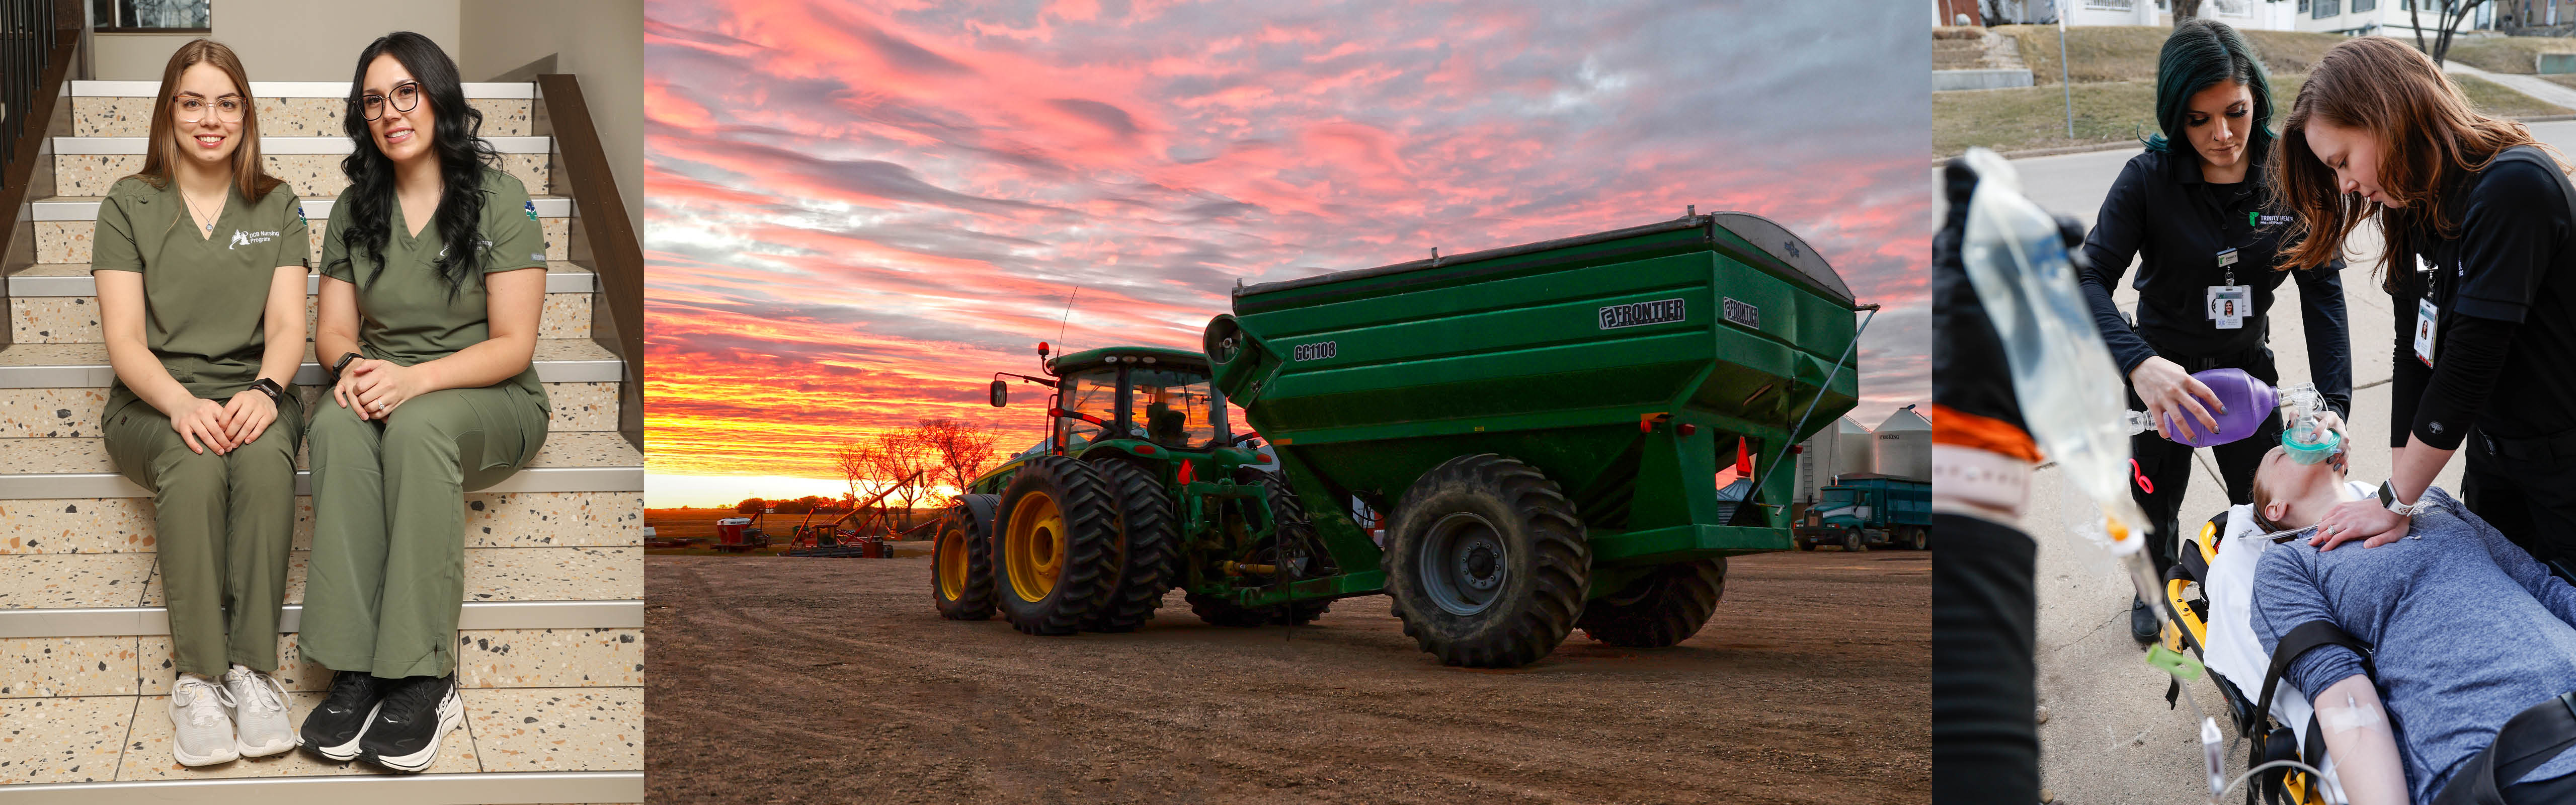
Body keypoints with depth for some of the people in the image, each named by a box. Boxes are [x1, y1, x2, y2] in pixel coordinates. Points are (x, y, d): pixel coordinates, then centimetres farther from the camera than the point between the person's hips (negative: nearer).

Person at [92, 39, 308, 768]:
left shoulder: (277, 207, 11)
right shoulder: (128, 207, 6)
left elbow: (287, 326, 2)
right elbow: (124, 338, -3)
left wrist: (264, 392, -21)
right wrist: (181, 404, -23)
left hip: (251, 394, 1)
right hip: (153, 402, -1)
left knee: (265, 455, -35)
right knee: (196, 465, -35)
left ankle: (253, 668, -33)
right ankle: (197, 678, -31)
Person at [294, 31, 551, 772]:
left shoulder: (499, 198, -5)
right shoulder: (355, 209, 10)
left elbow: (513, 345, -10)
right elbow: (334, 328, 10)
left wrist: (415, 379, -25)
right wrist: (352, 365, -16)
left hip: (490, 403, -3)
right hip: (386, 394, 4)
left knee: (420, 426, -38)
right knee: (337, 425, -33)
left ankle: (422, 680, -37)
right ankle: (354, 671, -35)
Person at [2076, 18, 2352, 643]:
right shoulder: (2149, 180, -21)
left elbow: (2322, 289, -17)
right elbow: (2088, 281, -30)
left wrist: (2334, 401, -30)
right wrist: (2140, 364, -49)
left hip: (2247, 367, 2)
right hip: (2162, 373, -2)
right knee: (2157, 504, 16)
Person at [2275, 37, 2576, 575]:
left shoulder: (2512, 188, -25)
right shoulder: (2415, 209, 2)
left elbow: (2468, 365, -26)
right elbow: (2415, 354, -2)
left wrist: (2393, 501, -19)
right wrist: (2399, 501, -8)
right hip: (2490, 457, 7)